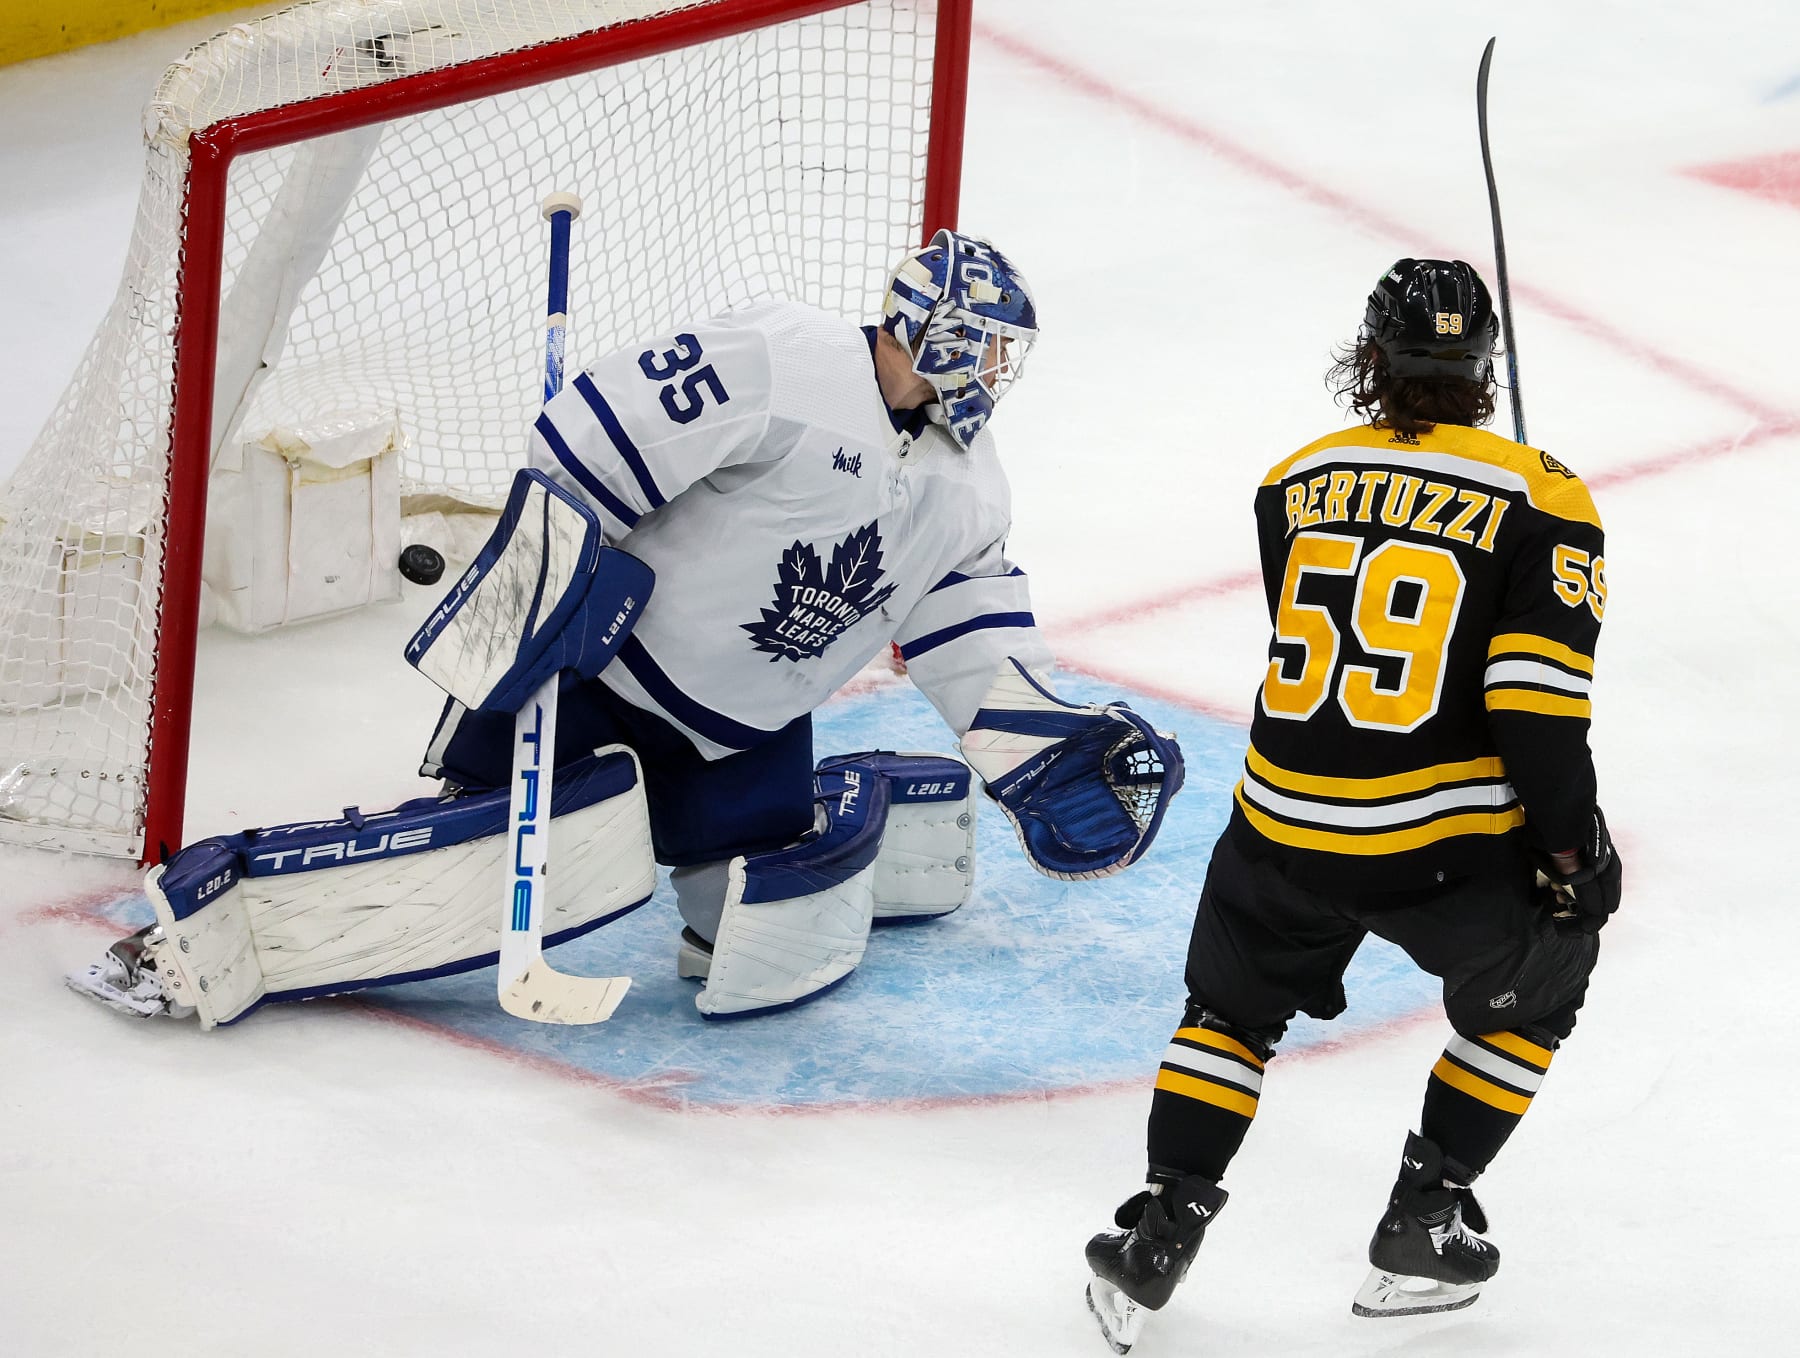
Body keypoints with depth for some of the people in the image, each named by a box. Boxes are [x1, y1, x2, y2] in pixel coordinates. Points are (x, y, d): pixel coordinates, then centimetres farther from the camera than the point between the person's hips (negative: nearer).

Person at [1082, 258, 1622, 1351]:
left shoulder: (1296, 483, 7)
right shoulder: (1542, 499, -5)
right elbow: (1537, 698, -12)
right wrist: (1574, 847, -1)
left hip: (1285, 831, 3)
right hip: (1449, 847, -3)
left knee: (1233, 1006, 27)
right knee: (1531, 988, 26)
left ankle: (1161, 1232, 16)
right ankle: (1427, 1219, 23)